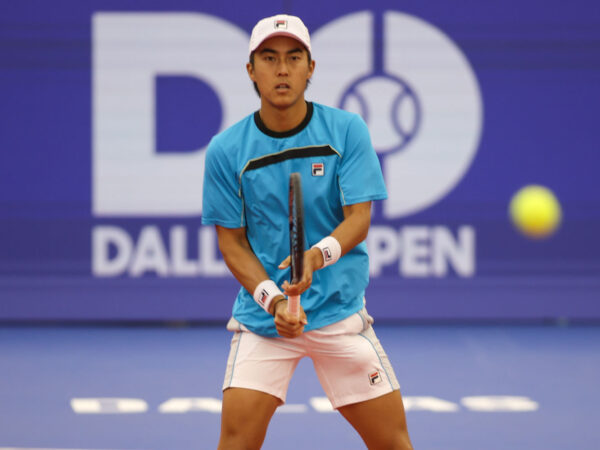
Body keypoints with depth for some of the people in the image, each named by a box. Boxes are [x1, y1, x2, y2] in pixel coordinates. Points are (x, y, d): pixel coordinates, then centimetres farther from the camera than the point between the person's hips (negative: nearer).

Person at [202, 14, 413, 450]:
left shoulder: (346, 131, -4)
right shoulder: (227, 150, -4)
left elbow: (359, 219, -10)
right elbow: (232, 240, 1)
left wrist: (319, 255, -31)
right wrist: (271, 297, -16)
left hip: (339, 311, 0)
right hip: (262, 315, 0)